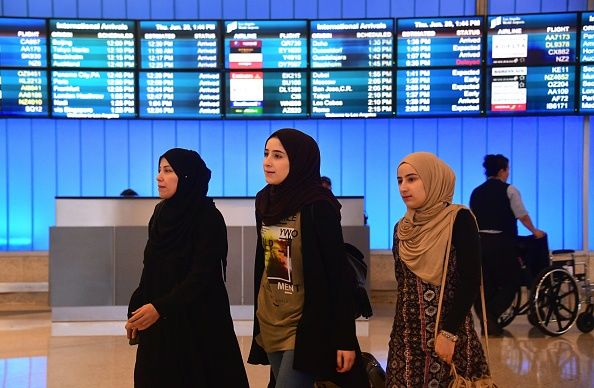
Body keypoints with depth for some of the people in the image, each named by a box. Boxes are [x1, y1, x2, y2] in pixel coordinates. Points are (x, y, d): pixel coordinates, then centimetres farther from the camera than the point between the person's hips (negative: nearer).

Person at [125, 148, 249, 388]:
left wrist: (160, 308, -28)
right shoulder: (162, 212, 7)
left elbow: (201, 276, -20)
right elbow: (150, 269, 13)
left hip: (198, 322, -6)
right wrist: (136, 309, 11)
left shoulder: (209, 218, -13)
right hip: (158, 323, 6)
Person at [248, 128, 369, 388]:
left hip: (305, 325, -7)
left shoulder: (318, 207, -15)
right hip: (269, 323, 7)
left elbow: (337, 273, -16)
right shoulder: (265, 201, 5)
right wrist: (259, 317, 17)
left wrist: (344, 338, -18)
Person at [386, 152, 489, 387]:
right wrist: (399, 332, 12)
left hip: (449, 333, -5)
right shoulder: (402, 228, 8)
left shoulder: (458, 220, -9)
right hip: (407, 335, 5)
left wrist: (449, 333, -18)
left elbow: (470, 282, -14)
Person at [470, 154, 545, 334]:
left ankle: (486, 321, 12)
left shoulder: (476, 192, 11)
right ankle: (491, 315, -9)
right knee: (511, 281, 6)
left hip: (479, 242, 5)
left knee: (486, 283, 12)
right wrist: (534, 231, 12)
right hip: (501, 243, -5)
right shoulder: (509, 190, -3)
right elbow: (522, 216, -4)